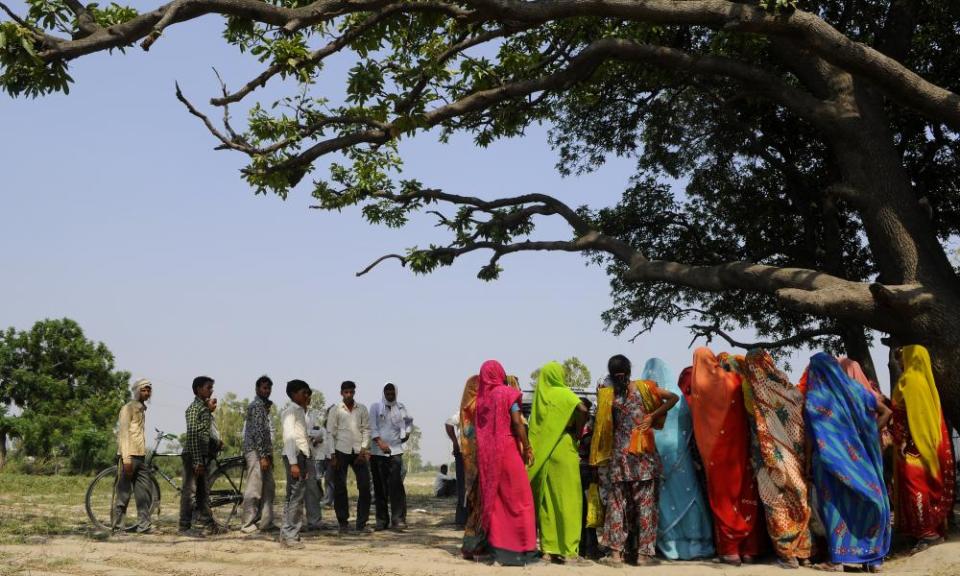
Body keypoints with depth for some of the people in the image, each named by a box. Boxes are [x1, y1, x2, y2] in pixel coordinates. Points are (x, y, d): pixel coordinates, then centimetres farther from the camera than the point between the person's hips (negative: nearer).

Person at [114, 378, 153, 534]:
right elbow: (123, 433, -14)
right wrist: (126, 458, -20)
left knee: (143, 492, 5)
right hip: (130, 455, -8)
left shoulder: (142, 409, 19)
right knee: (124, 492, -4)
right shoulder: (128, 408, -7)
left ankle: (143, 524, 6)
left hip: (140, 456, 8)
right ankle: (117, 525, 2)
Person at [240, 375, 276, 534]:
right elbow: (257, 431, -18)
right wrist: (263, 456, -21)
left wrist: (269, 455, 19)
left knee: (268, 488, 11)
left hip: (263, 453, 10)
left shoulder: (264, 406, 19)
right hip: (256, 452, -10)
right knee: (254, 489, -6)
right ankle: (248, 524, -2)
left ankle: (265, 522, 15)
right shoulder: (256, 405, -11)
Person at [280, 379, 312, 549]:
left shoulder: (300, 411, 20)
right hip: (295, 456, -10)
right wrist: (293, 463, -22)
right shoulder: (290, 411, -9)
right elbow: (289, 437, -18)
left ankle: (287, 534, 16)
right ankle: (291, 536, -8)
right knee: (296, 496, -10)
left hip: (301, 455, 10)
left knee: (292, 496, 11)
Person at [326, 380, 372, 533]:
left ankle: (361, 522, 6)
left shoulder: (362, 409, 8)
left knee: (365, 486, -3)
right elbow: (330, 433, 0)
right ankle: (343, 523, 12)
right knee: (340, 488, 1)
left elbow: (366, 429, 7)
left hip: (359, 452, 2)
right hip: (341, 451, -2)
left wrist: (363, 449, -4)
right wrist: (332, 455, -6)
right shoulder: (335, 410, 2)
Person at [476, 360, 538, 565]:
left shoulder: (480, 397, 9)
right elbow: (517, 422, -12)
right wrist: (527, 447, -6)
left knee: (493, 498, 10)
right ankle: (520, 548, -1)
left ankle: (498, 547, 11)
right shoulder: (507, 393, -6)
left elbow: (475, 427, 6)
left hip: (485, 454, 5)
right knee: (518, 498, 1)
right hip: (507, 450, -5)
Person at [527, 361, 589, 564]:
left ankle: (548, 547, 9)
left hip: (542, 453, 5)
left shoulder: (539, 396, 9)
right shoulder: (563, 393, -5)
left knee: (546, 499, 9)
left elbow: (534, 426, 10)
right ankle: (567, 549, -2)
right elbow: (582, 410, -22)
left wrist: (534, 452, 14)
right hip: (563, 450, -5)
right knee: (566, 498, -1)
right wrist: (577, 430, -8)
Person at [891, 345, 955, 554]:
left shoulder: (908, 379, -11)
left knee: (915, 486, -9)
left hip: (913, 443, -9)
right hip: (929, 442, 9)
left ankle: (927, 532, -11)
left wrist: (902, 441, -20)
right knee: (930, 485, 10)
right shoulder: (926, 380, 16)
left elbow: (904, 413, -19)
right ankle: (937, 529, 12)